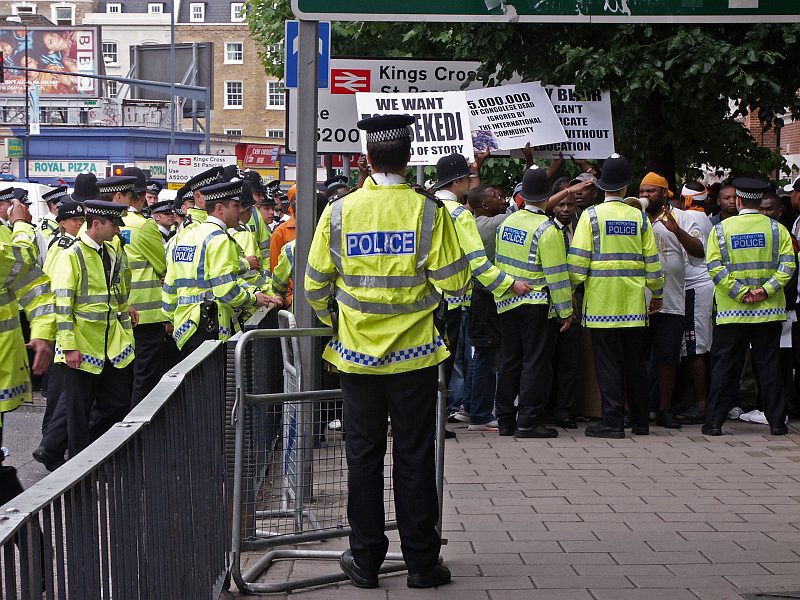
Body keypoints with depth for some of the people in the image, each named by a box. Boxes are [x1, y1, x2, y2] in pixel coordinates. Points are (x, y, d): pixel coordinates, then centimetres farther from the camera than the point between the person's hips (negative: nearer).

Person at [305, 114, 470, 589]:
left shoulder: (339, 211, -4)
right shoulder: (429, 211, -9)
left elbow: (315, 285, 2)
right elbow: (455, 282, -9)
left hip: (357, 354, 1)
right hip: (414, 355, -1)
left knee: (364, 456, 10)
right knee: (414, 458, 7)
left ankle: (366, 560, 16)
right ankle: (422, 562, 13)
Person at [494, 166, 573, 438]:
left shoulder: (507, 223, 6)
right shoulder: (547, 230, -14)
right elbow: (556, 273, -15)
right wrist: (566, 311, -10)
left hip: (507, 303, 7)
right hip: (536, 304, -6)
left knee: (510, 361, 12)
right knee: (536, 362, -1)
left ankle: (505, 420, 16)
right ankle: (528, 421, -3)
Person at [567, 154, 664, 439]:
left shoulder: (591, 215, -4)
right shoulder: (639, 217, 4)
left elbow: (578, 258, -9)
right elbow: (652, 260, 7)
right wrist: (657, 294, 18)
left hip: (601, 301, -3)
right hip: (633, 302, 3)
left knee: (607, 362, 0)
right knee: (634, 362, 12)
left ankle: (613, 421, -3)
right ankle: (640, 421, 18)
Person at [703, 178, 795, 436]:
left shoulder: (721, 229, 0)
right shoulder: (777, 228, 2)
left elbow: (715, 267, -9)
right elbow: (787, 264, -7)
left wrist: (740, 293, -10)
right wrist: (767, 289, -11)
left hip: (732, 310, -1)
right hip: (769, 310, 1)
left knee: (724, 366, 4)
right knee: (769, 365, 6)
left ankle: (714, 422, 4)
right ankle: (776, 422, 7)